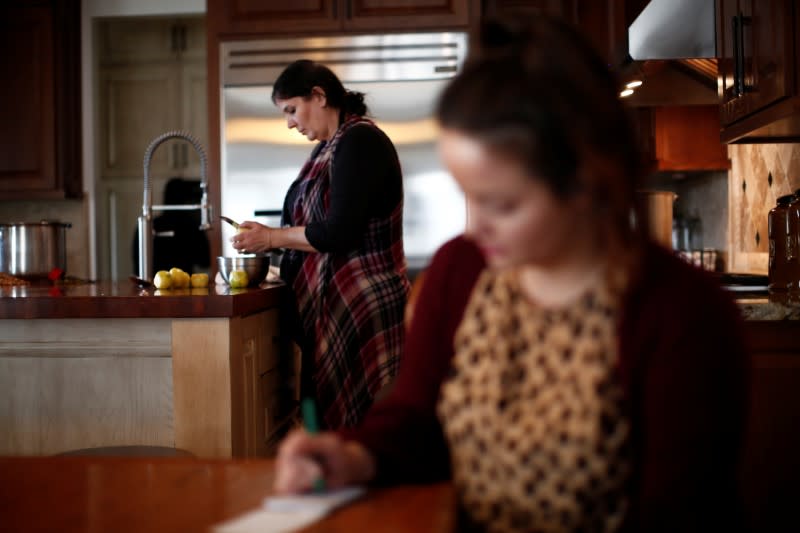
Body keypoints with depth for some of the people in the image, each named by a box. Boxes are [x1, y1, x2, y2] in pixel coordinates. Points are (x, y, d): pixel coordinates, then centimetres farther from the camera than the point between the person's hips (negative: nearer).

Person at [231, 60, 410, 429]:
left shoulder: (360, 141, -13)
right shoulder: (330, 147, 15)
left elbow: (341, 232, -19)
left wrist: (272, 238, -9)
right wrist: (270, 239, 5)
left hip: (362, 306, -9)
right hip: (334, 304, 9)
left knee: (360, 422, -5)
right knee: (333, 415, 10)